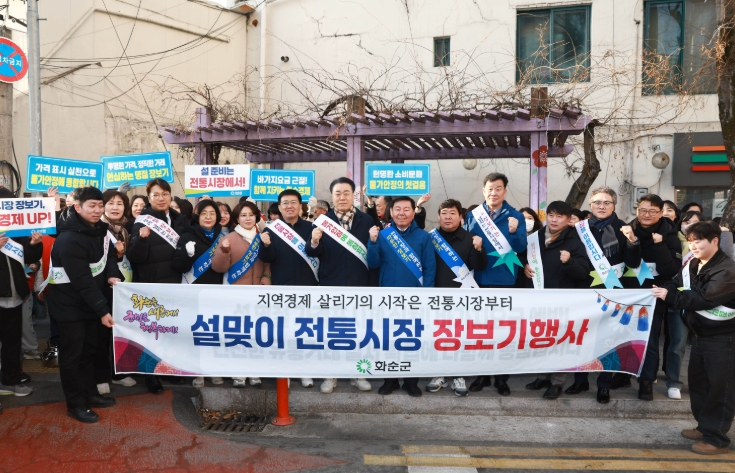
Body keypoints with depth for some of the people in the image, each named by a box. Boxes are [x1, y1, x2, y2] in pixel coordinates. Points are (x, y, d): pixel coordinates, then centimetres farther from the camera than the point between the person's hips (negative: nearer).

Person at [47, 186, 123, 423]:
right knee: (72, 354, 3)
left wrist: (113, 275, -15)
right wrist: (102, 310, -26)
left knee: (89, 349, 17)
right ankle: (76, 404, 15)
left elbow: (109, 254, 8)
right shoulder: (69, 240, -27)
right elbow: (83, 281, -28)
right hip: (69, 305, -8)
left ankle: (90, 393, 31)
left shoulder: (99, 229, 0)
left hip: (89, 303, 8)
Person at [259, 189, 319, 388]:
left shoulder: (310, 228, 3)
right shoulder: (271, 229, 1)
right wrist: (266, 245, -26)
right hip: (281, 288, -1)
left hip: (307, 287, 1)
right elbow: (266, 259, -7)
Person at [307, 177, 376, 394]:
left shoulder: (366, 220, 1)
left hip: (359, 285, 1)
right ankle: (330, 375, 22)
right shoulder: (323, 221, 0)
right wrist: (314, 242, -27)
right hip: (330, 285, 0)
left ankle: (358, 374, 26)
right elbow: (314, 254, -6)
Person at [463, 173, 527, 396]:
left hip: (504, 279, -2)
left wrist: (514, 232, -25)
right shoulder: (473, 215, 5)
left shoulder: (516, 216, -1)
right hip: (478, 278, 2)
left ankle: (501, 377, 17)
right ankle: (482, 374, 22)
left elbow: (521, 248, -10)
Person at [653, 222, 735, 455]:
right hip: (700, 334, 9)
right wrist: (660, 290, -14)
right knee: (698, 382, 16)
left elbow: (704, 299, -27)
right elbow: (675, 286, 7)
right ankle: (704, 426, 31)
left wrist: (669, 295, -24)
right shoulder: (692, 265, 8)